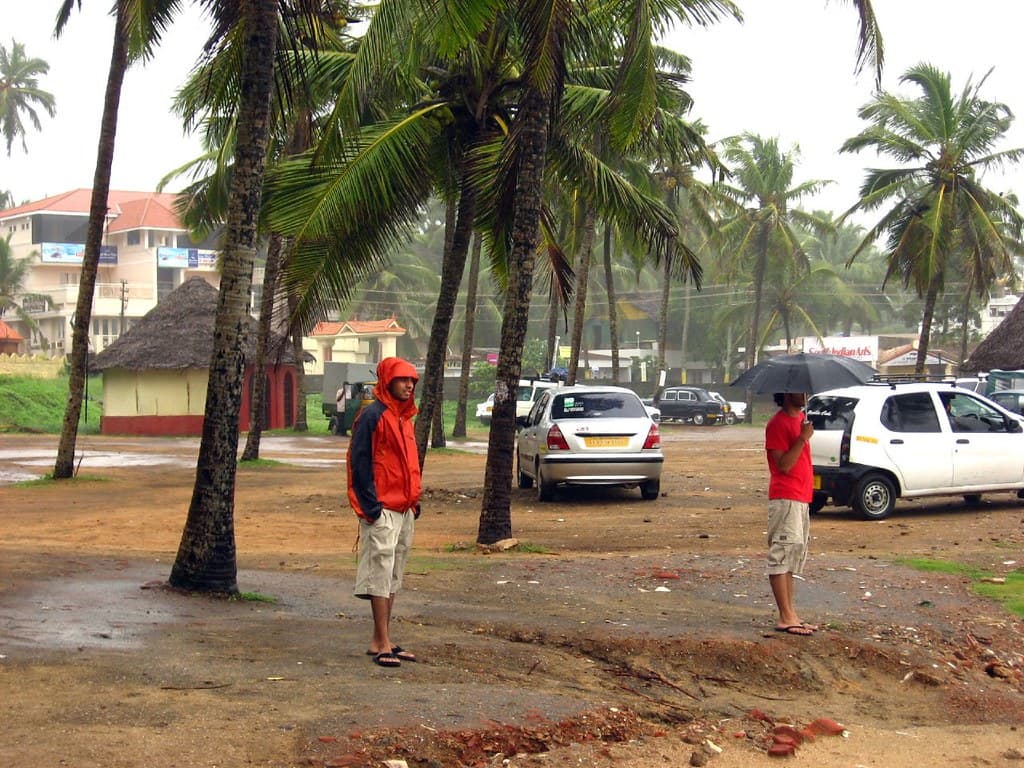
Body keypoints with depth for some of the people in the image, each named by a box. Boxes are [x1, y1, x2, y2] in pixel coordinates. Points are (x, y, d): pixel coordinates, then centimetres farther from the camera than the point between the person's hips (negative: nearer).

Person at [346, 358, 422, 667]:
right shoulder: (372, 416, -11)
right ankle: (382, 644, -7)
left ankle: (381, 639, 18)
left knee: (393, 576, 12)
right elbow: (359, 462, -14)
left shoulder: (405, 418, 16)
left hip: (404, 509, 9)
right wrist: (370, 505, -18)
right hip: (382, 510, -9)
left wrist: (414, 500, 16)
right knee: (381, 574, -8)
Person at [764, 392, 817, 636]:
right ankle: (785, 618, -10)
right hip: (785, 498, -10)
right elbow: (784, 465, -19)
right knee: (782, 555, -9)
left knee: (792, 555, 12)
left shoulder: (800, 419, 16)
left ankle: (790, 613, 18)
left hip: (801, 498, 10)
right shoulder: (778, 424, -12)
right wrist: (802, 438, -23)